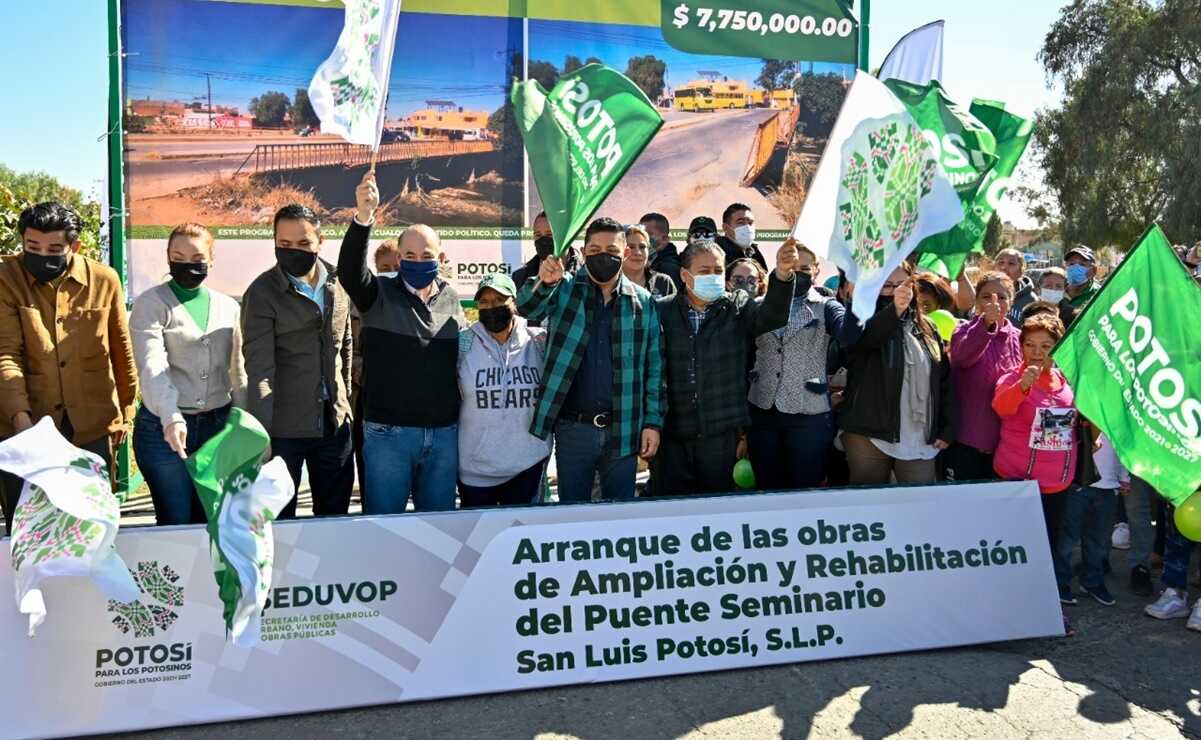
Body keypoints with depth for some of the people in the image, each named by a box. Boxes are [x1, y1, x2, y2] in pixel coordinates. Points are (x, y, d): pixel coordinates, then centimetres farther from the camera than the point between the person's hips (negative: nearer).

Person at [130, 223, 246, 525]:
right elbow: (152, 366, -17)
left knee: (212, 519, 11)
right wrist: (171, 418, -31)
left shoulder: (228, 307, 9)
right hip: (164, 428, -4)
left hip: (218, 425, 4)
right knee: (177, 523, 1)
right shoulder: (151, 304, -3)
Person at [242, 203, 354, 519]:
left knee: (335, 516, 15)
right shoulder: (262, 293, -11)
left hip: (334, 421, 4)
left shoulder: (338, 281, 3)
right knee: (278, 520, 9)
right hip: (283, 426, -4)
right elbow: (259, 368, -17)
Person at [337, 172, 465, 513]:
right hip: (388, 433, -3)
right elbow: (349, 270, -21)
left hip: (444, 433, 3)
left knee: (438, 520, 14)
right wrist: (363, 217, -37)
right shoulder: (379, 294, -1)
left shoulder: (451, 298, 9)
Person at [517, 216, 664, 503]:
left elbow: (654, 367, 4)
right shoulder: (565, 290, 1)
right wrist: (543, 283, -39)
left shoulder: (642, 302, 2)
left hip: (623, 430, 1)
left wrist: (653, 423, 0)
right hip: (572, 428, 0)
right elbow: (526, 307, -17)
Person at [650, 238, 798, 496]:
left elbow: (772, 314, -12)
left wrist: (782, 273, -31)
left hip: (721, 433, 1)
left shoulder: (737, 308, 6)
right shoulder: (661, 311, 2)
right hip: (670, 435, 0)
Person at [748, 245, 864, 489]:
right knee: (767, 488, 10)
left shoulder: (825, 308, 2)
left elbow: (848, 337, -20)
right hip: (762, 412, 2)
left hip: (809, 415, -2)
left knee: (805, 490, 4)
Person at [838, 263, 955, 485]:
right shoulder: (866, 323, -1)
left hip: (920, 441, 4)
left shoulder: (926, 328, 13)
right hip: (869, 436, -3)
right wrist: (894, 310, -46)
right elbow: (865, 337, -27)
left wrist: (947, 429, 6)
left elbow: (945, 379, 14)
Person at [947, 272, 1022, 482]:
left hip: (1004, 440, 4)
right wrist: (986, 322, -46)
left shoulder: (1018, 337, 6)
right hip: (966, 439, -4)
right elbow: (962, 353, -31)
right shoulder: (965, 331, -6)